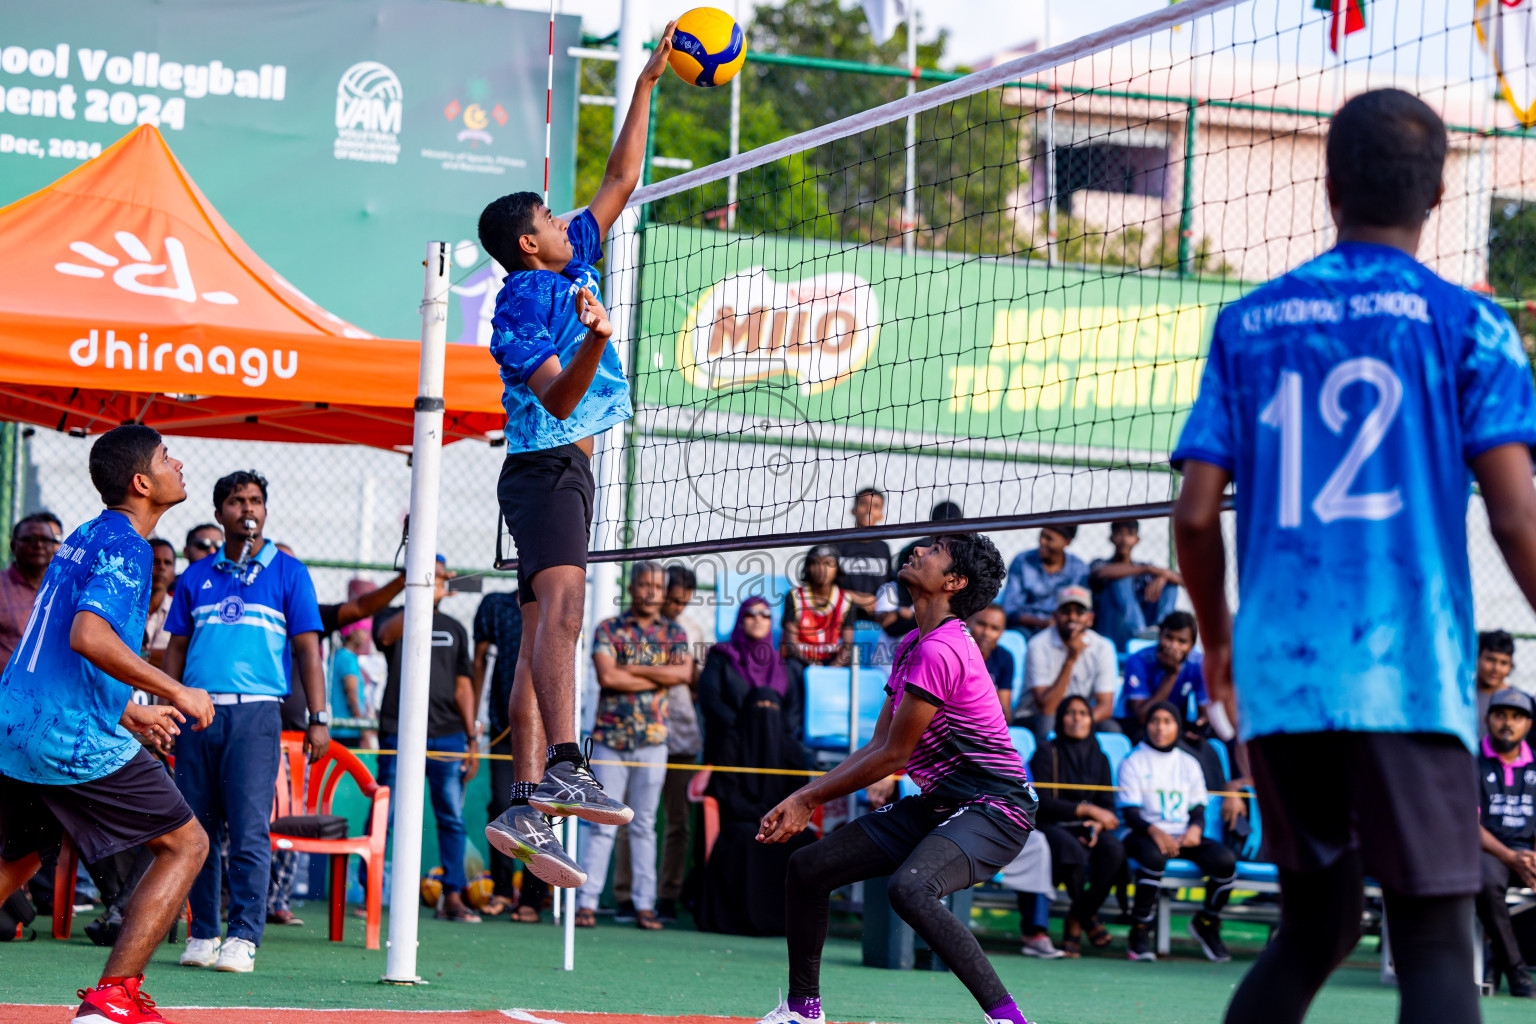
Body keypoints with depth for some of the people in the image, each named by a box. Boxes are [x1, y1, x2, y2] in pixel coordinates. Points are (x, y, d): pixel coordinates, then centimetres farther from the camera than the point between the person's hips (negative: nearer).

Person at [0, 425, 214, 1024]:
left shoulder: (86, 539, 18)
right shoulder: (125, 546, -12)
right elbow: (87, 637, -28)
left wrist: (128, 713, 31)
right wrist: (177, 693, -21)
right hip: (77, 741, -9)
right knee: (186, 844, 0)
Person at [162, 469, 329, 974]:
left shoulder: (287, 573, 8)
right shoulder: (196, 577, 16)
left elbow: (307, 648, 6)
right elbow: (176, 649, 18)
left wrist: (318, 719, -1)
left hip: (255, 711, -3)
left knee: (249, 830, -9)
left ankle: (244, 937, -8)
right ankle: (202, 934, 11)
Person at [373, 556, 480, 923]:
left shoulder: (454, 629, 18)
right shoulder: (394, 617, 8)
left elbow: (463, 686, 16)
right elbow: (386, 634, -17)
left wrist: (472, 739, 9)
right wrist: (423, 600, -28)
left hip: (447, 734, 3)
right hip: (399, 733, -3)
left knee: (453, 817, -1)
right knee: (384, 815, -4)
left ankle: (452, 897, 2)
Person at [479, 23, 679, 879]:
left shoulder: (575, 269, 16)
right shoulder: (520, 305, -10)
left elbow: (622, 181, 21)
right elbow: (559, 399, -19)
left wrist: (649, 84, 20)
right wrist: (594, 340, -36)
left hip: (565, 472, 9)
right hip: (546, 469, -9)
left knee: (546, 626, 2)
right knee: (561, 602, -26)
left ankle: (525, 806, -2)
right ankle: (563, 767, -43)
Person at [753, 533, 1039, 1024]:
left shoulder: (940, 651, -20)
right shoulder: (913, 644, 12)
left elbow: (893, 756, -16)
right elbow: (876, 746, 15)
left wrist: (809, 799, -5)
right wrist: (802, 798, 7)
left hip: (992, 808, -10)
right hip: (937, 805, 10)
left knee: (909, 887, -37)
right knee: (808, 866, 10)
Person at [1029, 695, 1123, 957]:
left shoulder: (1099, 758, 15)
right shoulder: (1047, 753, 0)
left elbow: (1108, 805, 10)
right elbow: (1042, 803, -9)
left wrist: (1097, 826, -14)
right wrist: (1087, 810, -14)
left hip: (1086, 828, 4)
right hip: (1052, 827, -4)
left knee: (1114, 849, -31)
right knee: (1073, 851, -39)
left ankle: (1075, 921, -15)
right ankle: (1088, 919, -13)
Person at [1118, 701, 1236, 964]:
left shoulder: (1188, 764, 18)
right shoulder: (1133, 762, 5)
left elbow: (1198, 809, 14)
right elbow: (1130, 812, -5)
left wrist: (1195, 828, -11)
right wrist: (1154, 831, -26)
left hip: (1183, 835, 4)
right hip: (1144, 834, -4)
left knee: (1225, 860, -24)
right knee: (1155, 856, -41)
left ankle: (1206, 923, 2)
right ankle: (1139, 933, -28)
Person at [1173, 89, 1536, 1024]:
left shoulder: (1248, 326, 11)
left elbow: (1196, 514, 7)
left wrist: (1220, 644, 23)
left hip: (1279, 678, 4)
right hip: (1408, 678, -4)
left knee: (1313, 931, 18)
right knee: (1436, 946, -4)